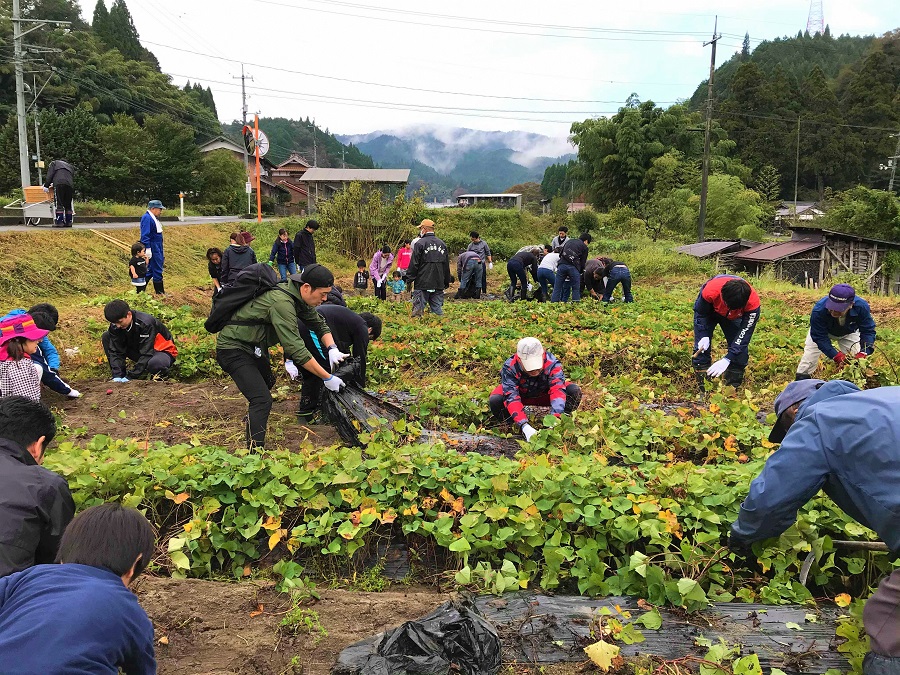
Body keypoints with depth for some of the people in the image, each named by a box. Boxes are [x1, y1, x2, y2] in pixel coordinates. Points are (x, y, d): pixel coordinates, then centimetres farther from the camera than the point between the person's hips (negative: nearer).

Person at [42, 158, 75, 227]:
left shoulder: (54, 163, 25)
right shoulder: (71, 167, 36)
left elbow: (50, 175, 11)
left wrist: (46, 185, 8)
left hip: (59, 183, -4)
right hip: (70, 185, 4)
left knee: (59, 204, -7)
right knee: (68, 205, 8)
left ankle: (59, 222, -13)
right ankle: (68, 222, 6)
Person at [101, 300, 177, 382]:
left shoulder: (146, 324, -30)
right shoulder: (115, 326, -11)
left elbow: (146, 354, -31)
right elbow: (115, 351, -12)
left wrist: (130, 376, -33)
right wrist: (117, 375, -26)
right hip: (138, 351, 7)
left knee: (155, 363, -44)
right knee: (106, 337, -5)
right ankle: (120, 376, -3)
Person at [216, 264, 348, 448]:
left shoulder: (298, 296, -5)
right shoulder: (282, 302, -33)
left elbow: (319, 323, 6)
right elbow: (296, 349, -34)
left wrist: (332, 348, -14)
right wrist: (327, 378, -28)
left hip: (254, 346, 10)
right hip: (233, 348, -10)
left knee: (267, 382, 31)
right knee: (262, 399, -22)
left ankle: (254, 419, 57)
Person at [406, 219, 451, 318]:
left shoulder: (420, 244, -7)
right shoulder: (442, 244, 12)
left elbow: (414, 264, -9)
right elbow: (446, 266, 17)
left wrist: (409, 280, -3)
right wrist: (447, 282, 22)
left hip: (422, 284, -5)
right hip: (439, 284, 5)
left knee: (418, 309, -2)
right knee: (438, 309, 9)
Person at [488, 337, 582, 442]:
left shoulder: (552, 364, -32)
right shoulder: (509, 367, -35)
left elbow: (558, 390, -42)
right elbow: (511, 397, -41)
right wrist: (524, 426, -54)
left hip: (543, 394, 1)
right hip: (520, 394, -1)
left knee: (574, 391, -26)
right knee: (495, 401, -34)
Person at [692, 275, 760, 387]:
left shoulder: (753, 303, -39)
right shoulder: (710, 291, -42)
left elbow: (745, 332, -32)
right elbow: (700, 313, -20)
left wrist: (727, 359, -38)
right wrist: (704, 336, -31)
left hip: (734, 316, 1)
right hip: (708, 309, -1)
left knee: (740, 348, -11)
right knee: (701, 347, -12)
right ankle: (702, 389, -4)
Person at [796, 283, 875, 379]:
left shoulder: (862, 307, -39)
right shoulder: (819, 310, -43)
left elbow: (868, 331, -28)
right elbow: (819, 337, -33)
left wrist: (863, 353, -43)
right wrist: (836, 356, -44)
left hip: (849, 332, 2)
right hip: (822, 331, -1)